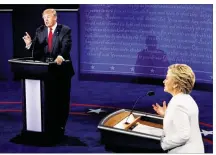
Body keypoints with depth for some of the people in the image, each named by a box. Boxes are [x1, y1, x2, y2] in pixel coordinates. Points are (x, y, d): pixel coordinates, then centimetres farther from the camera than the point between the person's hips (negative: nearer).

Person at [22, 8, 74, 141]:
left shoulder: (65, 30, -5)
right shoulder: (40, 31, 7)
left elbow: (66, 46, -20)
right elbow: (35, 48, 2)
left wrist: (61, 56, -39)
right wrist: (30, 44, -20)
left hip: (61, 69, -3)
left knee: (62, 99, 7)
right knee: (48, 98, 5)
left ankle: (60, 126, 20)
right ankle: (49, 126, 15)